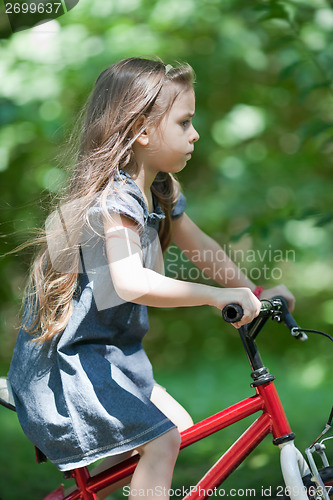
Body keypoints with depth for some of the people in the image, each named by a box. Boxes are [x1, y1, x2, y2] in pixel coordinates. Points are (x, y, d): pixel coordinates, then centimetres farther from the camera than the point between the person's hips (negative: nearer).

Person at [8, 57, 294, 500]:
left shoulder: (157, 192, 6)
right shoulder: (115, 198, -25)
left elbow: (199, 246, 17)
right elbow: (131, 282, -40)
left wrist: (254, 292, 11)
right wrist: (217, 295, -36)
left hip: (105, 352, 10)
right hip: (65, 359, -10)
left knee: (177, 423, 13)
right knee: (161, 439, -15)